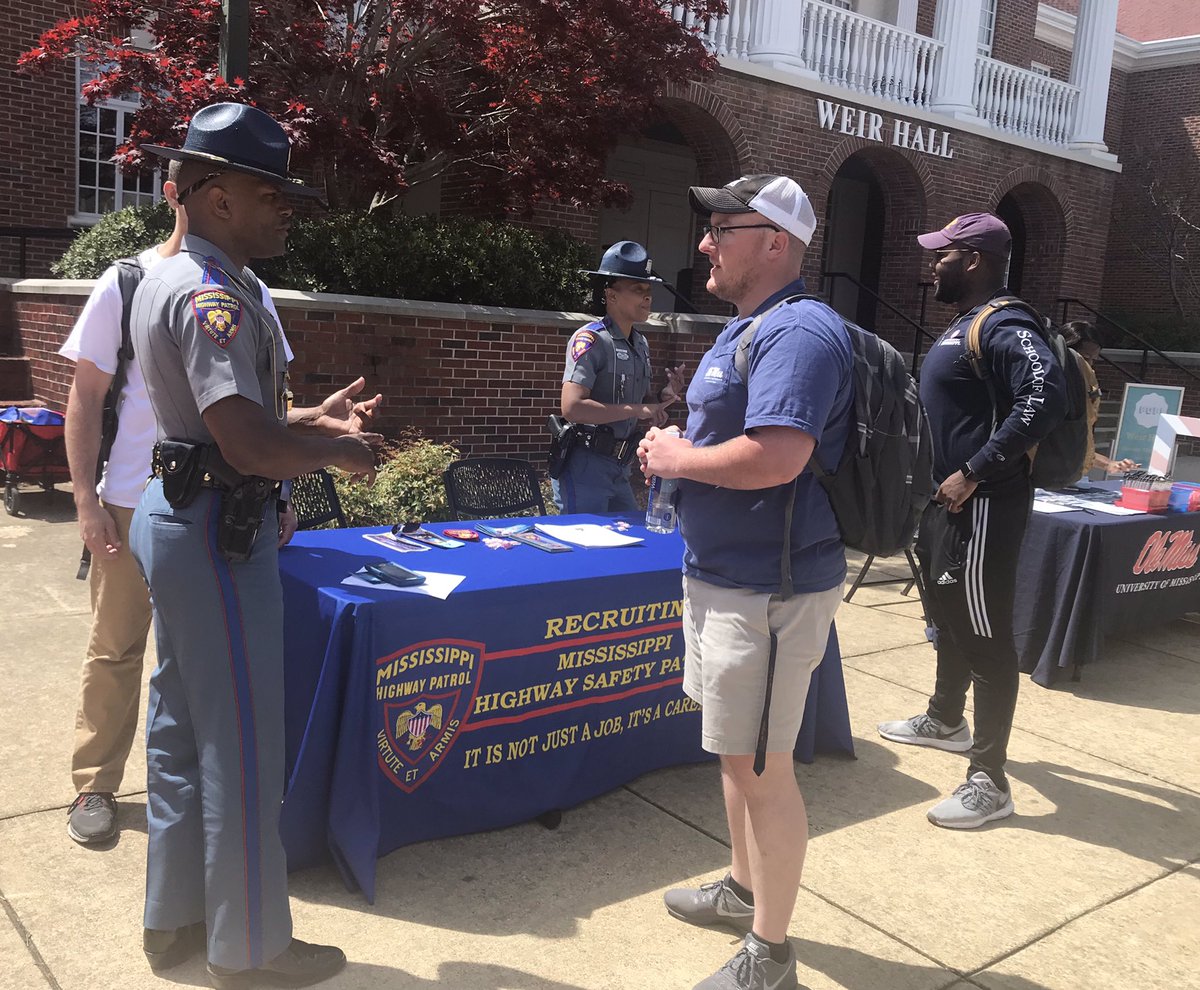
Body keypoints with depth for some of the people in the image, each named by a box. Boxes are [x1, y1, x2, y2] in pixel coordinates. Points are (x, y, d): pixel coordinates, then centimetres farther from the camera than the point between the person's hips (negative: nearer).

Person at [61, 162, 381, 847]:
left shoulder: (250, 291, 5)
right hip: (134, 504, -2)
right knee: (117, 646, 8)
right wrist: (87, 500, -6)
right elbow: (85, 400, 0)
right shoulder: (127, 283, -3)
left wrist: (316, 418, -11)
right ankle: (96, 784, 24)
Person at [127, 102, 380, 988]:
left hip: (177, 515, 11)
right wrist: (339, 451, -12)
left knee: (182, 725, 18)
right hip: (220, 531, -11)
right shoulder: (212, 296, -19)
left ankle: (175, 916, 34)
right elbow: (251, 445, -28)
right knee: (242, 744, 1)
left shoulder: (167, 278, 14)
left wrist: (313, 423, 15)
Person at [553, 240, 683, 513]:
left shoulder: (640, 344, 12)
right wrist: (638, 410, -21)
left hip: (619, 469, 8)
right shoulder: (591, 339, -13)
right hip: (585, 468, -8)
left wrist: (663, 399, 0)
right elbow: (572, 407, -25)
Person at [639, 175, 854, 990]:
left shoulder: (797, 331, -19)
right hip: (726, 576, 11)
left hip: (769, 588, -11)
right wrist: (677, 450, 5)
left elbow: (775, 457, -32)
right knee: (737, 749, 22)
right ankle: (744, 889, 42)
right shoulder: (749, 328, 15)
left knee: (761, 765, 1)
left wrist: (678, 458, -16)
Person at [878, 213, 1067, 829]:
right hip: (946, 501, 11)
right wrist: (939, 482, 16)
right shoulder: (963, 325, 16)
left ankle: (989, 782, 3)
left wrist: (974, 473, -29)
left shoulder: (1002, 326, -16)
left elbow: (1045, 396, -31)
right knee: (949, 618, 24)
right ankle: (946, 719, 44)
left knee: (986, 637, -5)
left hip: (980, 506, -11)